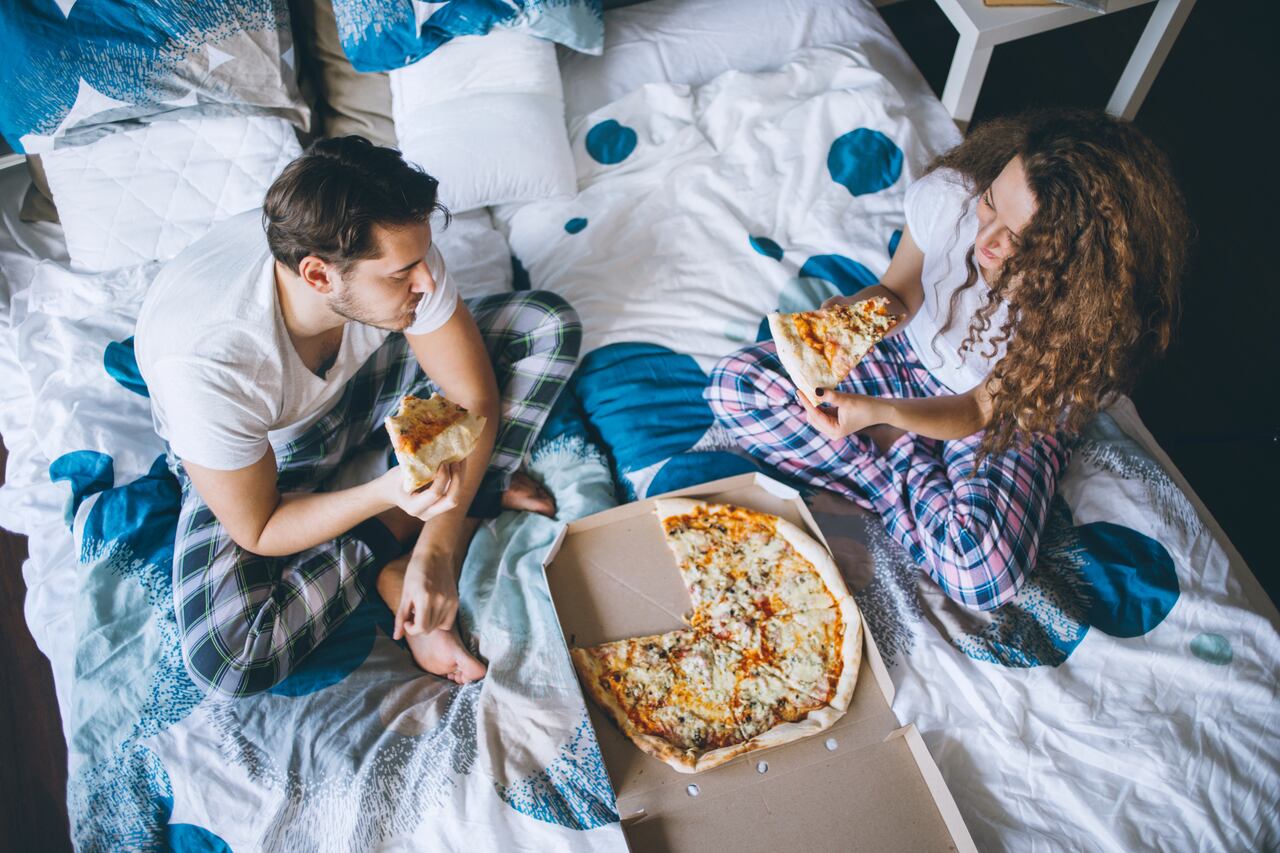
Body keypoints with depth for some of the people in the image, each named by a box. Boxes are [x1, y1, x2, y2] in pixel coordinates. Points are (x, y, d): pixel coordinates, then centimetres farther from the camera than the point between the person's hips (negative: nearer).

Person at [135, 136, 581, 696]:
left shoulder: (395, 255, -30)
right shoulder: (205, 364, -40)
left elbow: (474, 399, -20)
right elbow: (259, 533, -26)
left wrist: (435, 551, -27)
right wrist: (385, 493, -43)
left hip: (356, 387, 3)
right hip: (259, 454, -2)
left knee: (549, 325, -13)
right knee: (225, 658, -29)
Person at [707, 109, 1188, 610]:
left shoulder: (1088, 317, -29)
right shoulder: (950, 195, -23)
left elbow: (981, 410, -20)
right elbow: (897, 293, -5)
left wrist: (877, 413, -39)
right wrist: (855, 310, -29)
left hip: (1013, 420, -2)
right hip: (909, 362, 3)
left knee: (981, 574, -34)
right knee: (735, 383, -18)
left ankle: (897, 456, -5)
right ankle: (906, 458, -12)